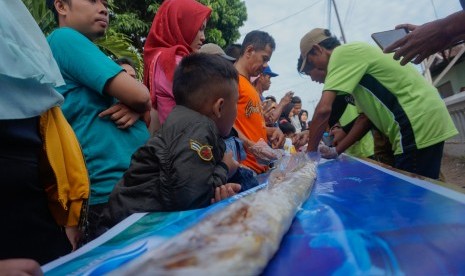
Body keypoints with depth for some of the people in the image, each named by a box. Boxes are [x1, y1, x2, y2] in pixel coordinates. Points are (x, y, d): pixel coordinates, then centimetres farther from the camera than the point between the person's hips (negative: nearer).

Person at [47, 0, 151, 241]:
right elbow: (139, 95, -19)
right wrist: (137, 105, 3)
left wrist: (134, 109, -7)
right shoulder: (65, 38, -9)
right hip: (114, 192, -9)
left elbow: (144, 104, 15)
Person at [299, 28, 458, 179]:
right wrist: (336, 151, 15)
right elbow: (365, 116, 19)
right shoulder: (354, 57, 21)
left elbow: (324, 110, -19)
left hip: (418, 125, -10)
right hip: (424, 123, 10)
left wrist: (310, 152, -6)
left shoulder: (342, 53, -9)